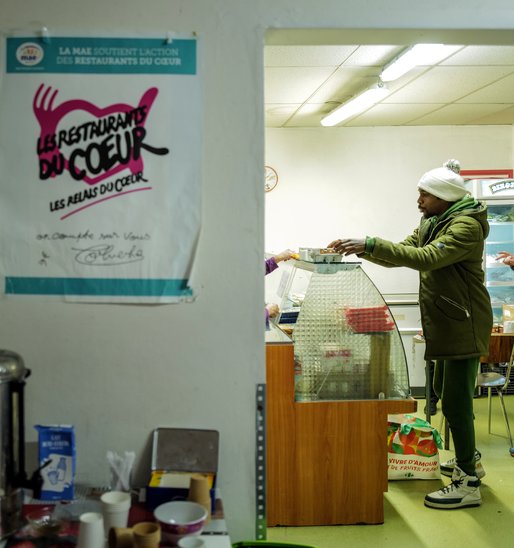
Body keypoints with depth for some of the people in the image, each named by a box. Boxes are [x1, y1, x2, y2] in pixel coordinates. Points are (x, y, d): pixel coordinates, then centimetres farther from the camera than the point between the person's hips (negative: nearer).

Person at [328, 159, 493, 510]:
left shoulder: (466, 225, -17)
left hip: (464, 325, -10)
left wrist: (370, 244, -33)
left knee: (456, 399, -8)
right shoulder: (431, 224, 13)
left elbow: (425, 257, -31)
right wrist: (362, 248, -3)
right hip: (445, 323, 10)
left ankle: (468, 484, 1)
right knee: (445, 392, 18)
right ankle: (469, 459, 35)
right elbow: (402, 253, 12)